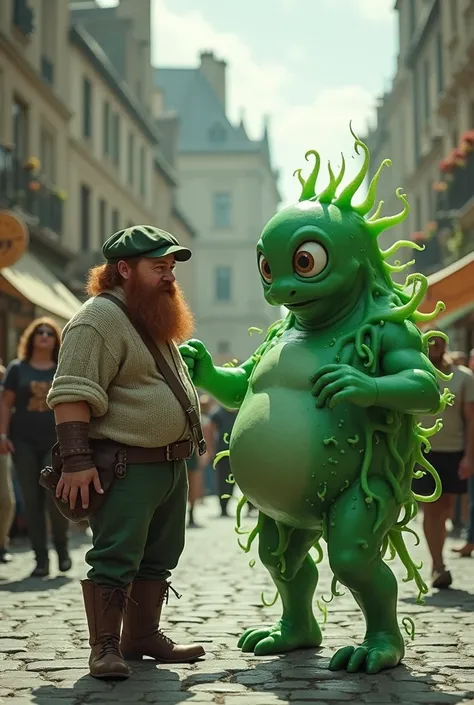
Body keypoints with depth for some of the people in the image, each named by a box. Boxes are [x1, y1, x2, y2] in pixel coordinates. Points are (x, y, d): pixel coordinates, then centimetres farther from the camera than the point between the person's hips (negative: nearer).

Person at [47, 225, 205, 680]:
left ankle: (143, 636, 22)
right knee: (115, 557, -8)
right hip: (127, 467, -10)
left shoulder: (155, 321, 18)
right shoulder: (99, 319, -13)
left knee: (158, 558, 13)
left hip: (171, 464, 10)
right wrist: (77, 460, -26)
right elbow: (72, 394, -20)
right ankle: (104, 647, -2)